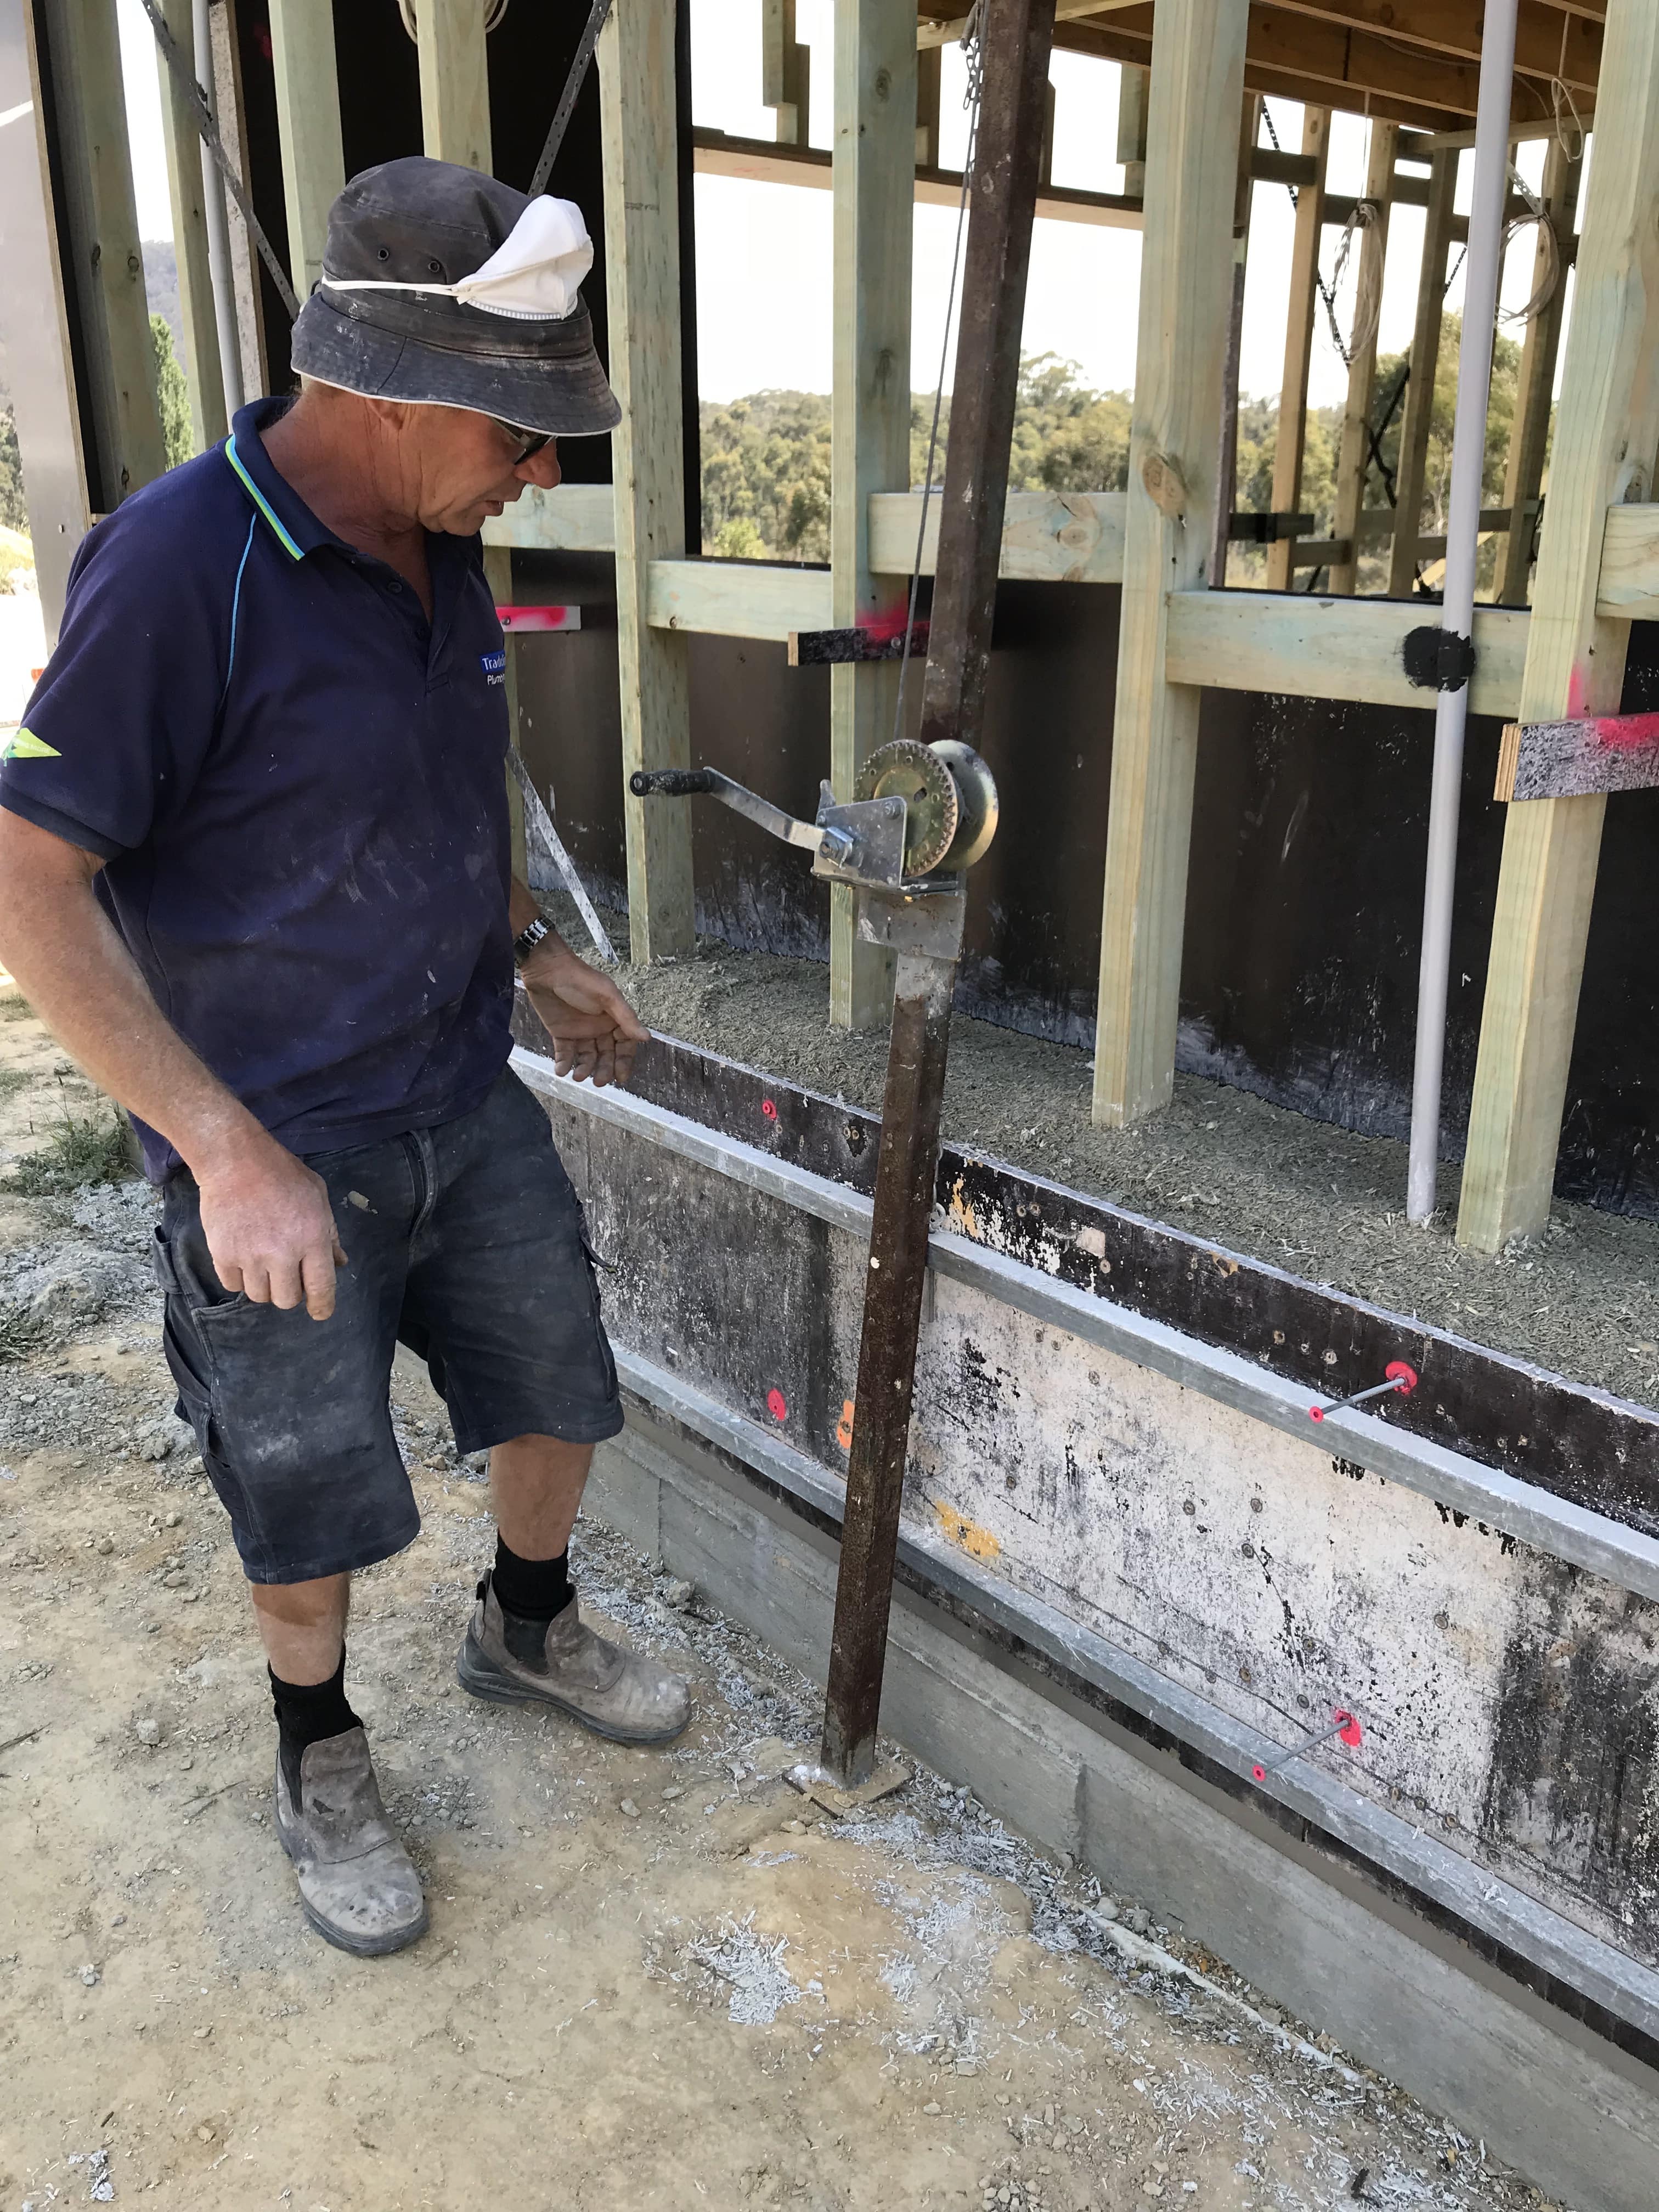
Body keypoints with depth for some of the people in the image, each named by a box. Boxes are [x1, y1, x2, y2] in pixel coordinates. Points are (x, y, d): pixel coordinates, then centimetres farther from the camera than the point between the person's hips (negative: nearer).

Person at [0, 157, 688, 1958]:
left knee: (556, 1391, 20)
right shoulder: (175, 567, -23)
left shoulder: (438, 550, 1)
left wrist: (532, 951, 13)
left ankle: (526, 1627, 49)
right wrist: (227, 1151, -25)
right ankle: (319, 1759, 40)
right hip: (277, 1152, -7)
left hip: (470, 1102, 7)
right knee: (310, 1505, 11)